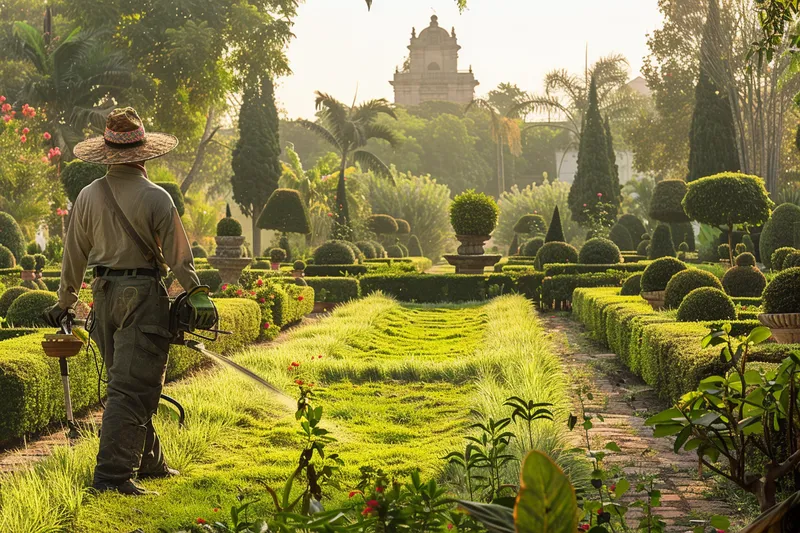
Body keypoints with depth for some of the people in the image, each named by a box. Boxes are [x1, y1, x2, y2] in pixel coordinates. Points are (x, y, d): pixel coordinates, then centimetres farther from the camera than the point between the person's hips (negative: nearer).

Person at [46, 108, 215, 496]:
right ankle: (112, 475, -11)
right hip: (143, 293, -6)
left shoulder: (88, 195, 3)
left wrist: (64, 303, 21)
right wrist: (197, 295, 1)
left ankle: (148, 461, 27)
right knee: (132, 388, -6)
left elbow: (74, 256, 10)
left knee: (129, 383, 18)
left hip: (104, 293, 6)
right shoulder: (155, 198, -11)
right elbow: (178, 253, -8)